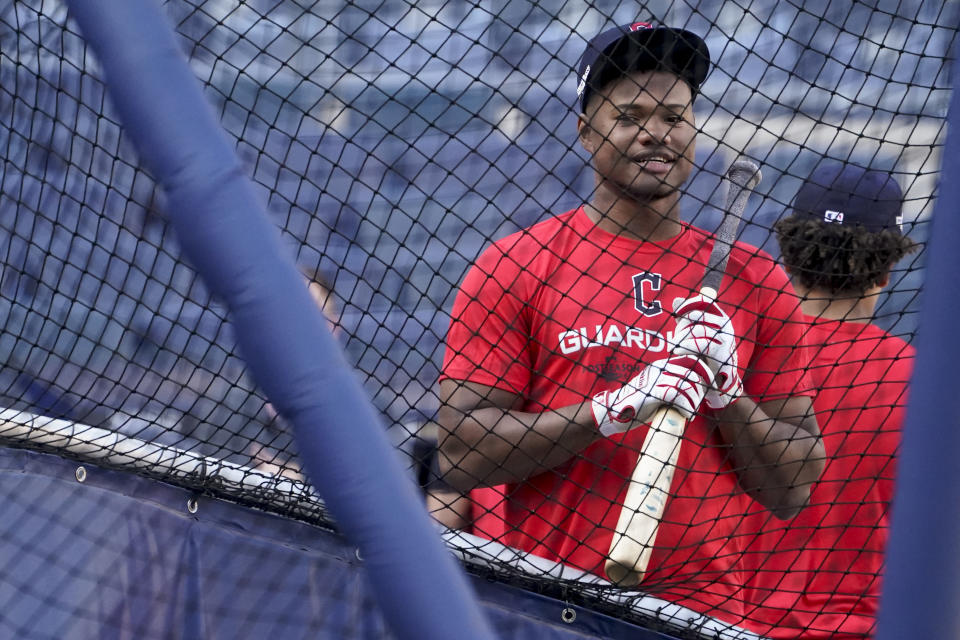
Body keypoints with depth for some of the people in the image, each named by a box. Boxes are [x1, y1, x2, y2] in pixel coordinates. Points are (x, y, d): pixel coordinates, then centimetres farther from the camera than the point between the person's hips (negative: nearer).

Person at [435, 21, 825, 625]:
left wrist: (724, 391, -10)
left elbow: (791, 494, 5)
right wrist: (614, 410, -16)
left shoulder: (756, 281, 6)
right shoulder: (514, 267, 0)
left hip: (703, 608, 2)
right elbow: (461, 453, -8)